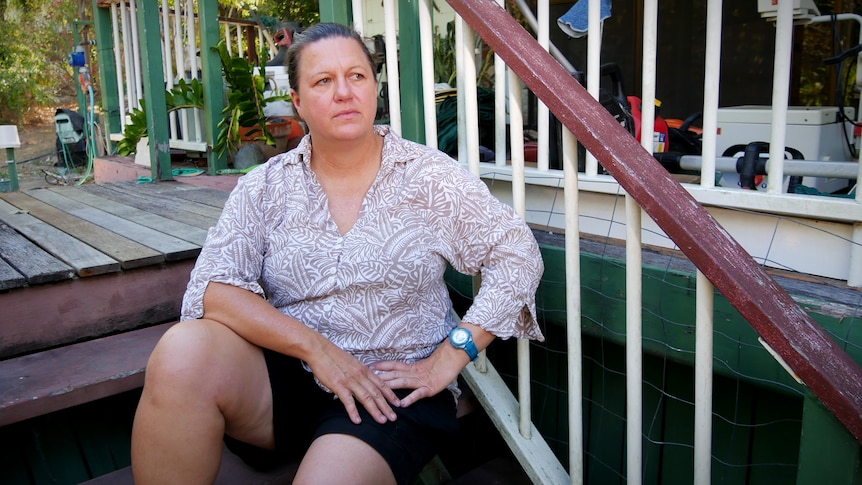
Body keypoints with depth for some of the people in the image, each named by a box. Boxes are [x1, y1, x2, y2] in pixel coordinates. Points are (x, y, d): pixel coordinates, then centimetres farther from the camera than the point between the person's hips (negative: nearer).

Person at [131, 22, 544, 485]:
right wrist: (315, 347, -19)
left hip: (393, 391, -2)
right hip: (285, 376, 3)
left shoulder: (430, 177, -2)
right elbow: (213, 287, -7)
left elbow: (518, 255, -3)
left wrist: (448, 358, -10)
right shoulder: (266, 186, 2)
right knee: (183, 351, -26)